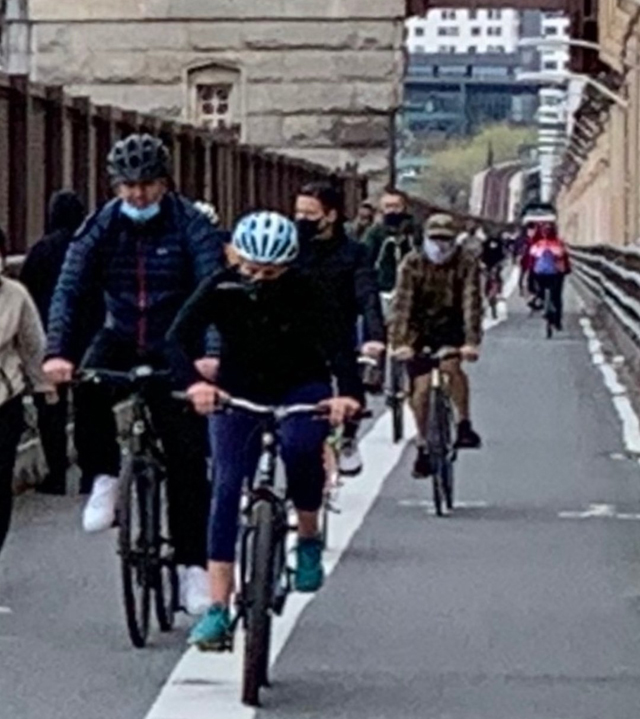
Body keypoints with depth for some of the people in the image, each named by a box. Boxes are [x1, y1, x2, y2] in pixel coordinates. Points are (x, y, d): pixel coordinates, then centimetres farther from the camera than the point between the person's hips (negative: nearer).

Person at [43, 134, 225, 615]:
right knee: (86, 390, -31)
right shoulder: (102, 226, -5)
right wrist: (57, 352, -28)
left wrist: (212, 353, -39)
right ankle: (105, 478, -9)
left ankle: (194, 564, 4)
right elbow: (70, 290, -12)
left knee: (188, 458, -5)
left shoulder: (191, 226, -12)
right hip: (121, 341, 2)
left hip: (177, 350, -2)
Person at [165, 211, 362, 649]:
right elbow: (179, 337, -25)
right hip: (239, 394, 2)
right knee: (227, 489, -12)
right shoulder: (222, 289, -16)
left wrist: (349, 393, -50)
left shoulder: (303, 293, -19)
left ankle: (309, 537, -6)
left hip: (302, 391, -1)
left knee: (299, 445, -33)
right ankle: (218, 609, -12)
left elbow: (337, 344, -30)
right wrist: (194, 382, -46)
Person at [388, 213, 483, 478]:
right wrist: (399, 342, -37)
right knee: (421, 387, -7)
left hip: (449, 326, 1)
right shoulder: (412, 263, -17)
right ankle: (423, 445, 8)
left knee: (450, 365, -24)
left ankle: (464, 424, -4)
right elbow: (402, 303, -25)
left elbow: (471, 302, -25)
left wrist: (472, 342, -37)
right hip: (419, 328, -1)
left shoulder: (466, 262, -17)